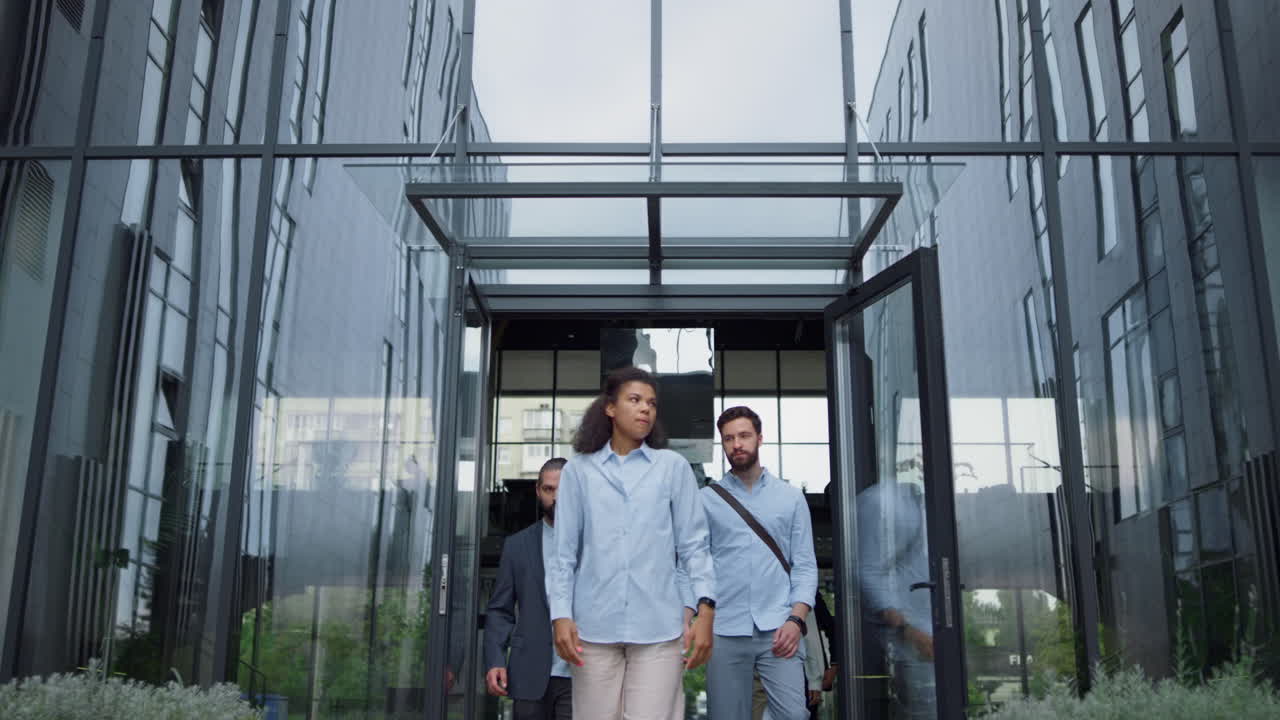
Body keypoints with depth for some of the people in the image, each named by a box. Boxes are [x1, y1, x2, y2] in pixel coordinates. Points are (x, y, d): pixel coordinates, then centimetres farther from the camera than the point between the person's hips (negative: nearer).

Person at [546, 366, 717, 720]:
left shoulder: (673, 466, 6)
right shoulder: (579, 469, 8)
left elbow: (693, 544, 4)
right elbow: (564, 551, 6)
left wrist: (706, 609, -6)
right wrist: (561, 615, -4)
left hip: (658, 625, -1)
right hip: (594, 625, 1)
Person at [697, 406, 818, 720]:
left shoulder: (791, 497, 10)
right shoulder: (706, 499, 8)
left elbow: (805, 565, 6)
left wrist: (796, 620, -8)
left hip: (778, 629, 0)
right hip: (725, 631, 0)